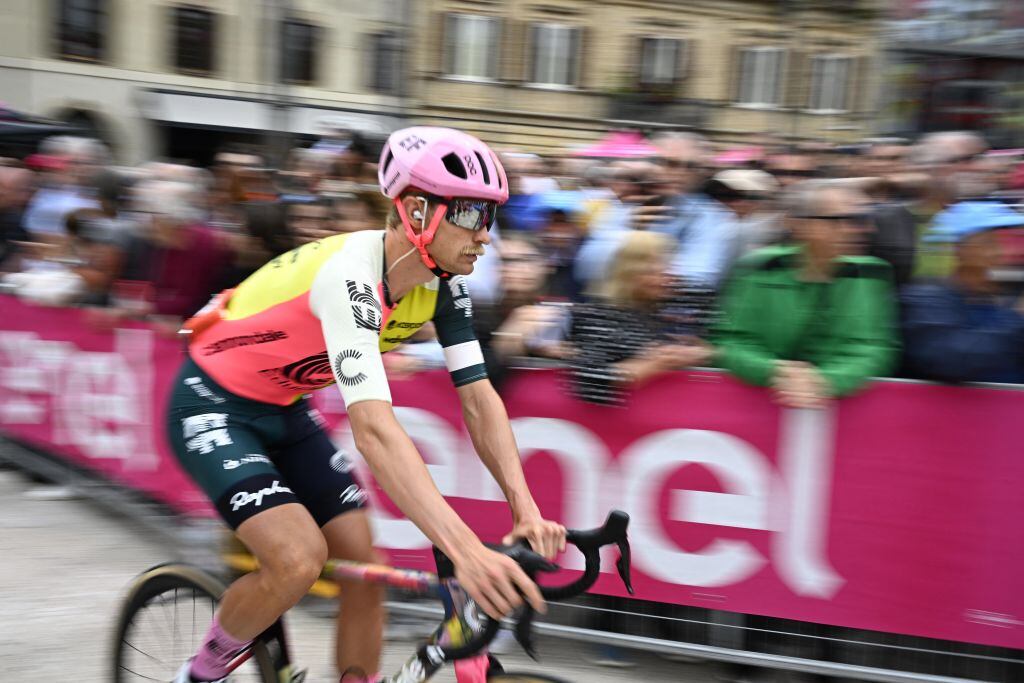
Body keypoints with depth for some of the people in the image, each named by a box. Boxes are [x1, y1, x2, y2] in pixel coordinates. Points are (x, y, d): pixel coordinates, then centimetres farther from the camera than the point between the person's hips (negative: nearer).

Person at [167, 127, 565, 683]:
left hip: (284, 412, 8)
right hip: (213, 408, -7)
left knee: (364, 568, -1)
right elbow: (373, 427, -46)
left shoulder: (442, 284, -11)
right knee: (300, 559, -24)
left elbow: (479, 399, -11)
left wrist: (527, 509, -26)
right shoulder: (350, 274, -35)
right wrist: (464, 549, -54)